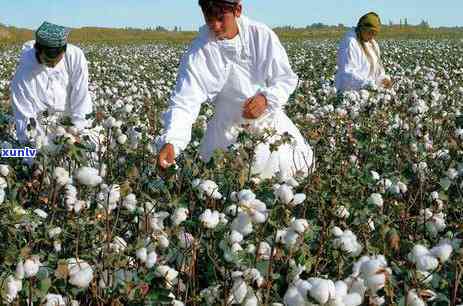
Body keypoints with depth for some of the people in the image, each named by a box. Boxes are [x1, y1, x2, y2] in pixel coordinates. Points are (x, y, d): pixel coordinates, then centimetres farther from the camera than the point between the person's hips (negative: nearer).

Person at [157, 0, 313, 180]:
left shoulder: (262, 35, -10)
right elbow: (184, 102, -23)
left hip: (271, 119, 2)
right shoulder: (199, 53, -15)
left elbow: (286, 78, -3)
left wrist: (267, 98, -25)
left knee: (301, 165, -3)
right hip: (231, 127, -2)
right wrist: (170, 141, -40)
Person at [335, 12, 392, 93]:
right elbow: (348, 72, -21)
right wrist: (368, 84, -29)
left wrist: (383, 78, 1)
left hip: (369, 91, 8)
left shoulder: (373, 44, 14)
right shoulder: (350, 43, -13)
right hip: (351, 91, -8)